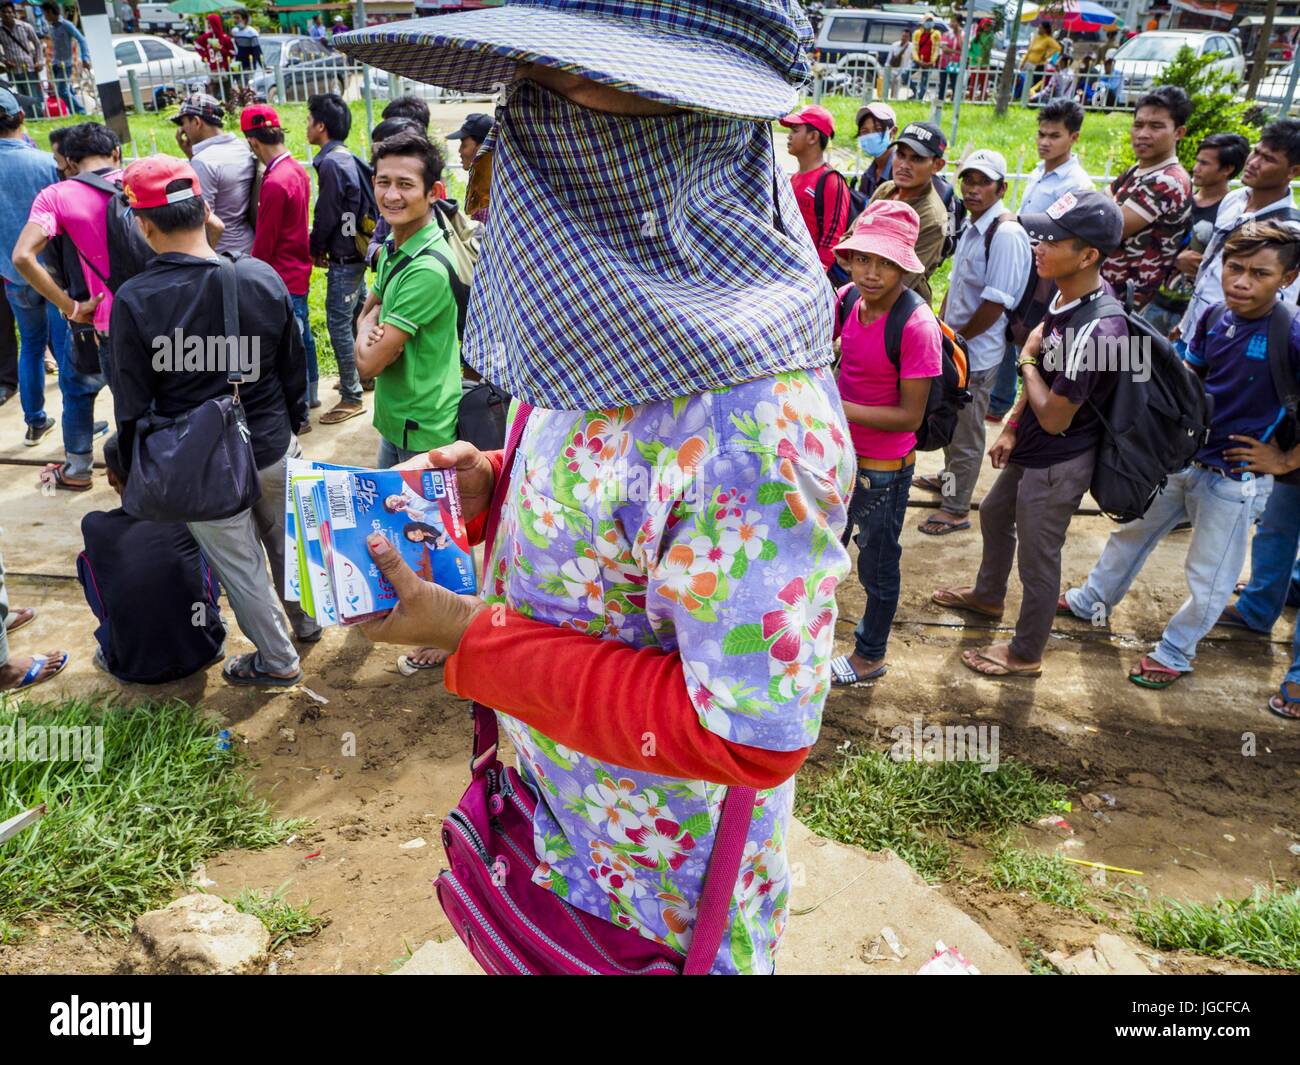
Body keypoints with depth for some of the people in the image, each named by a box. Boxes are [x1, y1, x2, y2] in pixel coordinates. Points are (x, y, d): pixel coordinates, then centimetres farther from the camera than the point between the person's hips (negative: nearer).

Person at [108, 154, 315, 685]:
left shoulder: (133, 301, -19)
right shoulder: (263, 277, -10)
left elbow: (132, 405, -11)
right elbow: (294, 366, 2)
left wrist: (136, 472, 4)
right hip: (273, 447, 4)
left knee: (240, 567, 14)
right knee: (285, 542, 26)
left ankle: (278, 662, 30)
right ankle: (306, 622, 47)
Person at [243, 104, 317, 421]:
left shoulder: (274, 183, -23)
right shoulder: (298, 170, 3)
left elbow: (264, 242, -17)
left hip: (282, 276, -9)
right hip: (299, 269, 9)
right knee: (302, 333, 21)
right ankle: (309, 393, 36)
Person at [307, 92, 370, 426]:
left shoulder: (331, 163, -18)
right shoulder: (348, 157, 10)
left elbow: (326, 216, -16)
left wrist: (316, 249, 1)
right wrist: (324, 247, 11)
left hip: (343, 258, -10)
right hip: (356, 250, 10)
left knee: (338, 323, -5)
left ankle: (351, 397, 1)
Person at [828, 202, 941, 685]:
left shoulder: (917, 327, -27)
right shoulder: (847, 299, -8)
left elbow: (910, 415, -24)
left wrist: (836, 408, -30)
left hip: (883, 468, -7)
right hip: (842, 454, 7)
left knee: (877, 565, 15)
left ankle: (870, 656, 38)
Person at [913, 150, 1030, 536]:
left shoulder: (1006, 234, -21)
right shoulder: (972, 225, 8)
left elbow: (995, 303, -23)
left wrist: (957, 338, -13)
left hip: (977, 351, -9)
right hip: (954, 344, 9)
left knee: (966, 431, 4)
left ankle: (956, 508, 18)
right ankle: (950, 476, 46)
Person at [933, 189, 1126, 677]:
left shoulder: (1095, 329, -33)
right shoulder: (1064, 295, -5)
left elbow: (1054, 417, -26)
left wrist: (1028, 361, -14)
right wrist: (1012, 428, 6)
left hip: (1058, 464, -10)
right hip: (1033, 449, 10)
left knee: (1037, 557, 8)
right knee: (994, 514, 29)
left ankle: (1026, 653, 30)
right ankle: (987, 596, 56)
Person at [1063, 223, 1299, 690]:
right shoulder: (1216, 317, -5)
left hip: (1233, 479, -6)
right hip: (1180, 459, 6)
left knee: (1208, 579, 10)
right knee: (1131, 533, 24)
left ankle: (1175, 653, 32)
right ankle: (1092, 602, 46)